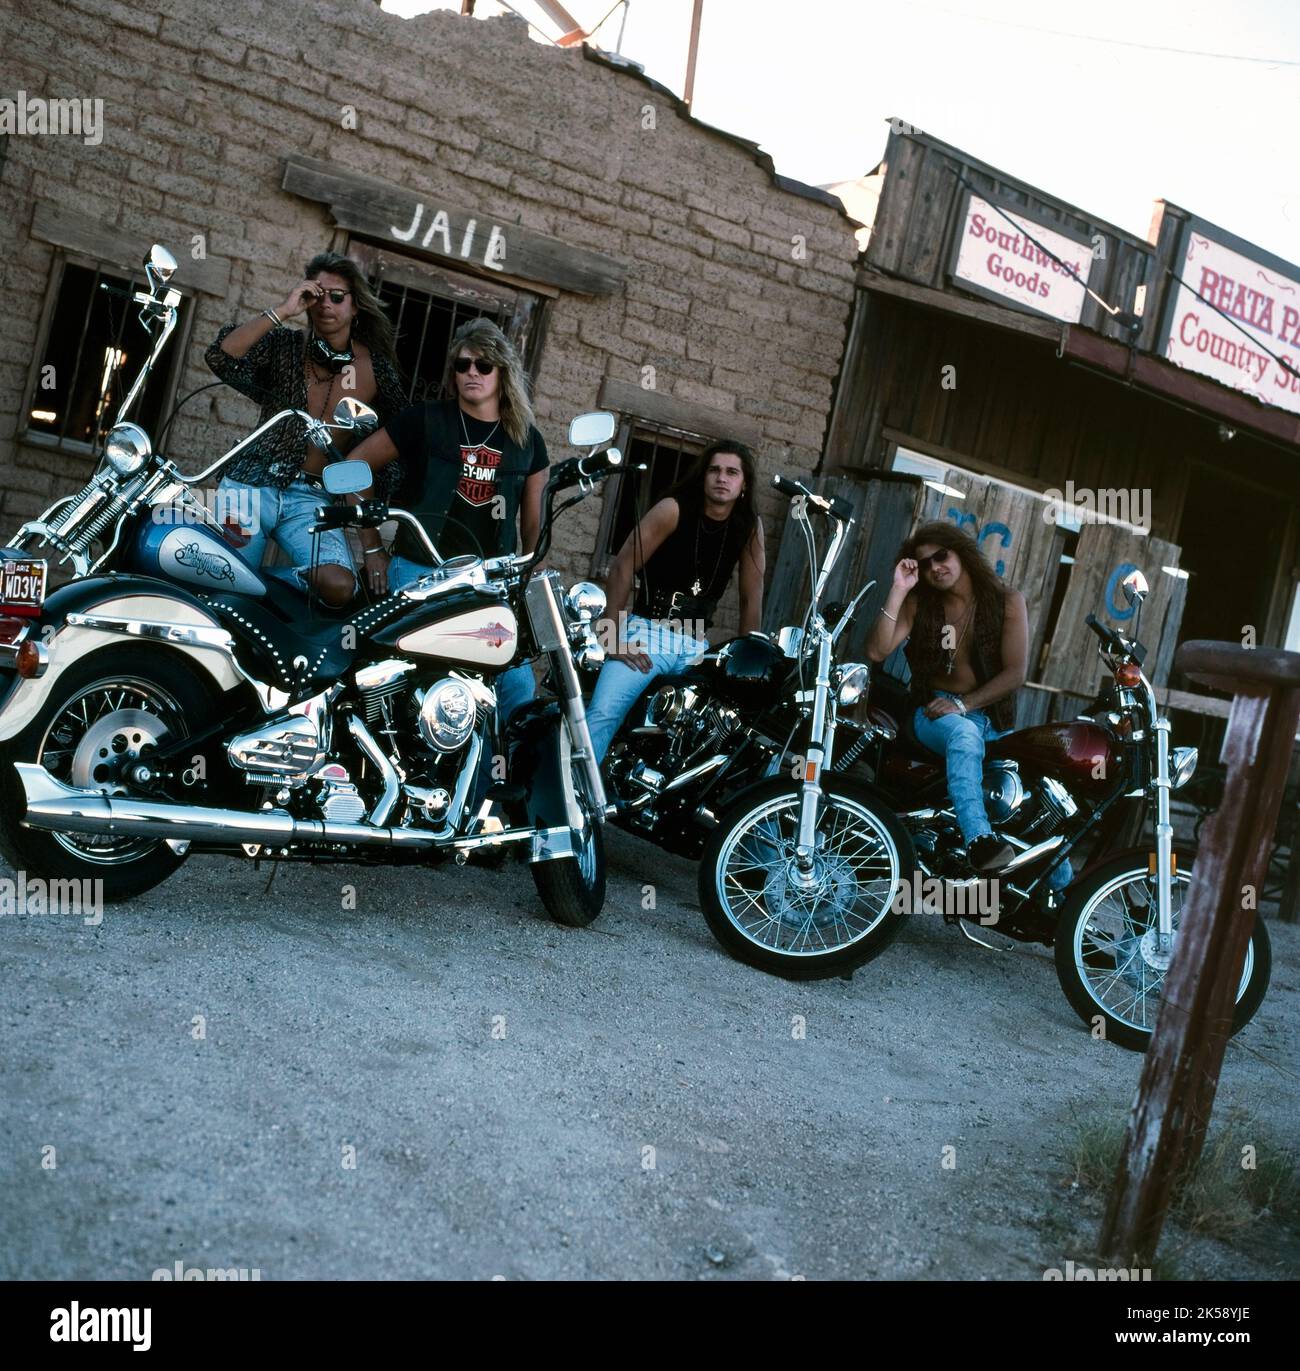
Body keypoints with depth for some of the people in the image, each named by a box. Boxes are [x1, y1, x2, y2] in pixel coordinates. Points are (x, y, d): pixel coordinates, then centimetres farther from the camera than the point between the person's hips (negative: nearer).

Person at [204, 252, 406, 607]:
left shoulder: (378, 371, 7)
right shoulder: (283, 345, 4)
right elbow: (220, 357, -14)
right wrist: (282, 311, -16)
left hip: (313, 498, 1)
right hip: (254, 484, 0)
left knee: (338, 586, -26)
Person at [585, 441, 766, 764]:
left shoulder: (750, 526, 3)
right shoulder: (673, 510, -8)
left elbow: (751, 599, 7)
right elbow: (622, 568, -10)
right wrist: (615, 638, -14)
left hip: (697, 645, 5)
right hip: (649, 632, -5)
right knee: (602, 715, -24)